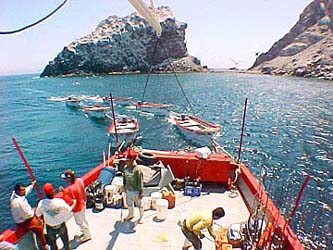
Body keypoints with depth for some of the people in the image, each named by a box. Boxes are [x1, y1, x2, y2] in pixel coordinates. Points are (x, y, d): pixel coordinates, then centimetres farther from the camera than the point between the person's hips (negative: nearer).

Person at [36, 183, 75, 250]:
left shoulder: (42, 203, -27)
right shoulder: (60, 201, -30)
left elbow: (38, 214, -9)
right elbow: (69, 209, -13)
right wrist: (73, 204, 6)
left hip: (50, 227, 1)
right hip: (61, 226, -1)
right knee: (66, 242, 26)